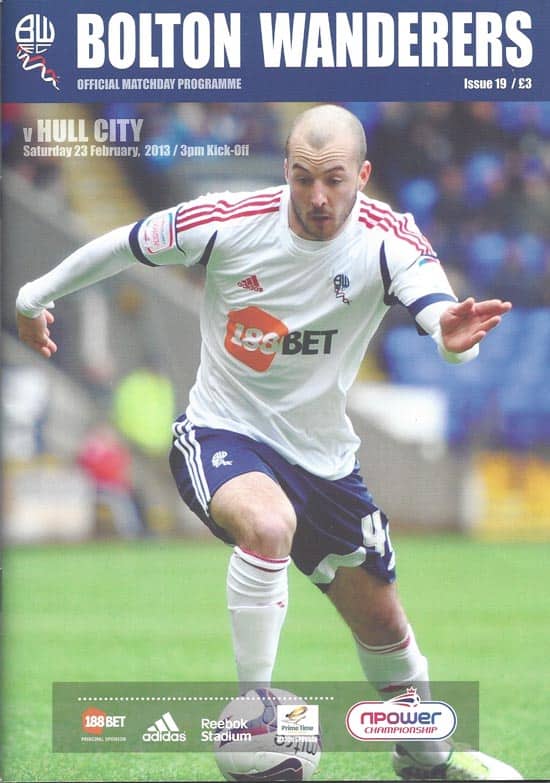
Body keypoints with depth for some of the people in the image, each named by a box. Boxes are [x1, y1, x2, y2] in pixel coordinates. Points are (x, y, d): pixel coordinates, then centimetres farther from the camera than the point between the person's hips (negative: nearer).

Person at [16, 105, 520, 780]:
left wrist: (454, 334, -63)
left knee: (382, 622, 13)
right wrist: (37, 296, 12)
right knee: (268, 523, -37)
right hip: (219, 436, -3)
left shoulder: (386, 239, -17)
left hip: (322, 456, 3)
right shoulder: (230, 221, -18)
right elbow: (124, 245, -1)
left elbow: (434, 303, -38)